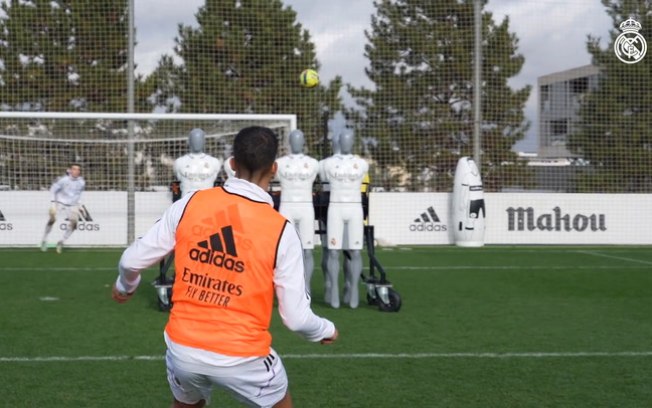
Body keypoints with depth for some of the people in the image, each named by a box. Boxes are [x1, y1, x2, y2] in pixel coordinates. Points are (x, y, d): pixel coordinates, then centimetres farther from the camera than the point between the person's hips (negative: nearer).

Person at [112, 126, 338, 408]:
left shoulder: (190, 204, -4)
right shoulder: (280, 230, -11)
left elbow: (132, 260, 2)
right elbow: (296, 316, -8)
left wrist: (125, 286, 26)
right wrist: (326, 330, 14)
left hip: (182, 348, 3)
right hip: (242, 356, -3)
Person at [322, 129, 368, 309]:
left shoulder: (329, 164, -6)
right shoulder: (362, 164, -6)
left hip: (335, 208, 0)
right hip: (355, 208, 0)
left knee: (333, 252, 3)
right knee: (355, 252, 4)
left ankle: (334, 295, 5)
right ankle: (353, 294, 6)